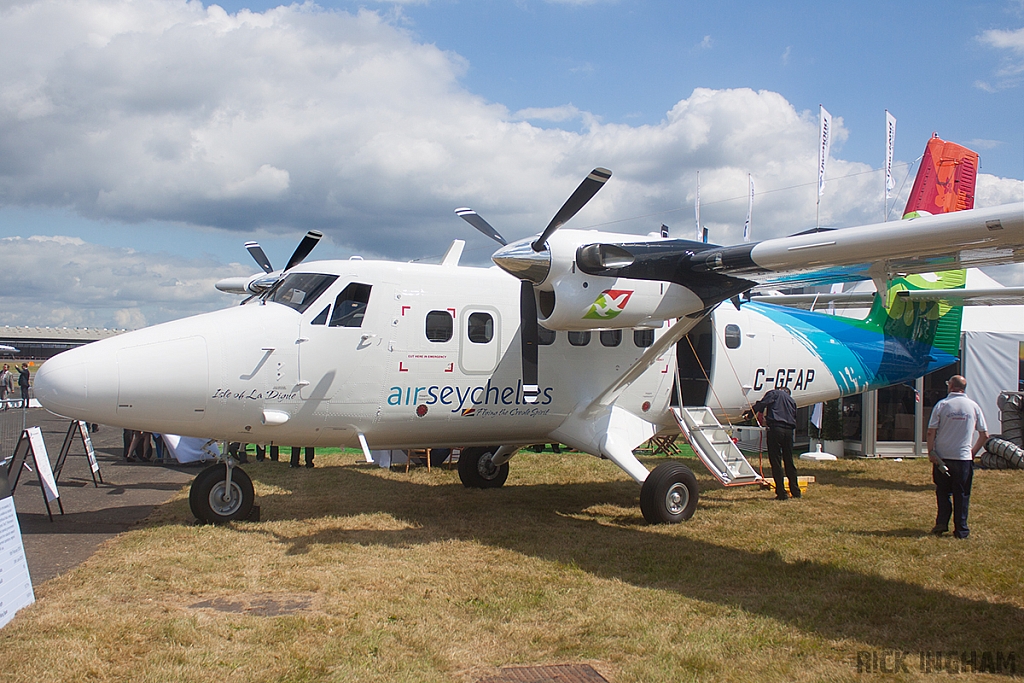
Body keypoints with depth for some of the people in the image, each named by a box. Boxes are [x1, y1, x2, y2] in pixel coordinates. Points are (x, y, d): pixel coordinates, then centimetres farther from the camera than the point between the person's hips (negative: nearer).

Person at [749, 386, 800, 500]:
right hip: (789, 430, 6)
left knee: (776, 462, -2)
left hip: (776, 428, -6)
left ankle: (781, 493, -3)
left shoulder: (774, 393, 9)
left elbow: (761, 404, -7)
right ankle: (795, 492, 21)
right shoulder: (792, 400, 25)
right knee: (789, 462, 16)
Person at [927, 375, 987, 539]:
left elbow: (931, 432, -9)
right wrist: (973, 451, 14)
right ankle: (961, 530, 9)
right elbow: (984, 435, 3)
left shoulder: (941, 405, -4)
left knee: (942, 492, 14)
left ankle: (942, 523, 6)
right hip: (964, 457, 1)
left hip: (942, 457, 0)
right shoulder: (974, 406, 1)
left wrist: (930, 452, -3)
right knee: (962, 494, 8)